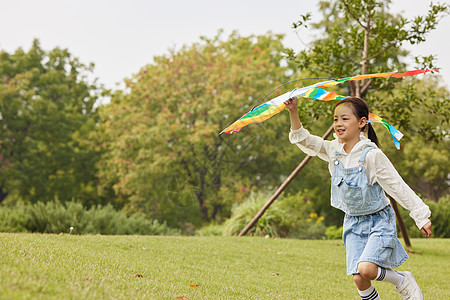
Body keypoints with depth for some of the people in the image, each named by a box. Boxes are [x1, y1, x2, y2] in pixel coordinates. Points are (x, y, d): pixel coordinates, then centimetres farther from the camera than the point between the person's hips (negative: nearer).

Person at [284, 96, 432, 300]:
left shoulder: (371, 155, -20)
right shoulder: (333, 150, -3)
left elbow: (398, 187, -16)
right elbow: (303, 139, -3)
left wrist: (421, 217, -14)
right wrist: (293, 111, -17)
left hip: (378, 220, -5)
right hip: (353, 222, 5)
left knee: (366, 269, -24)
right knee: (359, 279, -5)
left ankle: (402, 280, 4)